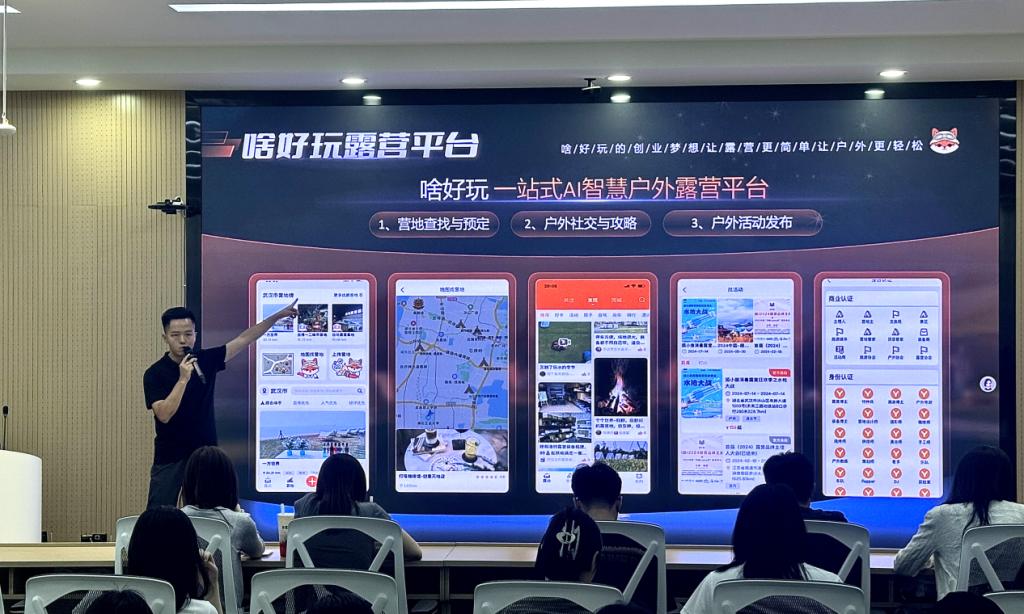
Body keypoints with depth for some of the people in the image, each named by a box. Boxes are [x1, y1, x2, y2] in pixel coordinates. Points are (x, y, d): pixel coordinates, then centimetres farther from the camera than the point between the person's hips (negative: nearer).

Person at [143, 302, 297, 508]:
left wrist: (278, 316, 5)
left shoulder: (205, 360, 3)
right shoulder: (155, 373, -10)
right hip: (170, 459, -3)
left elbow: (243, 340, 6)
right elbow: (164, 415, -21)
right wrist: (183, 379, -27)